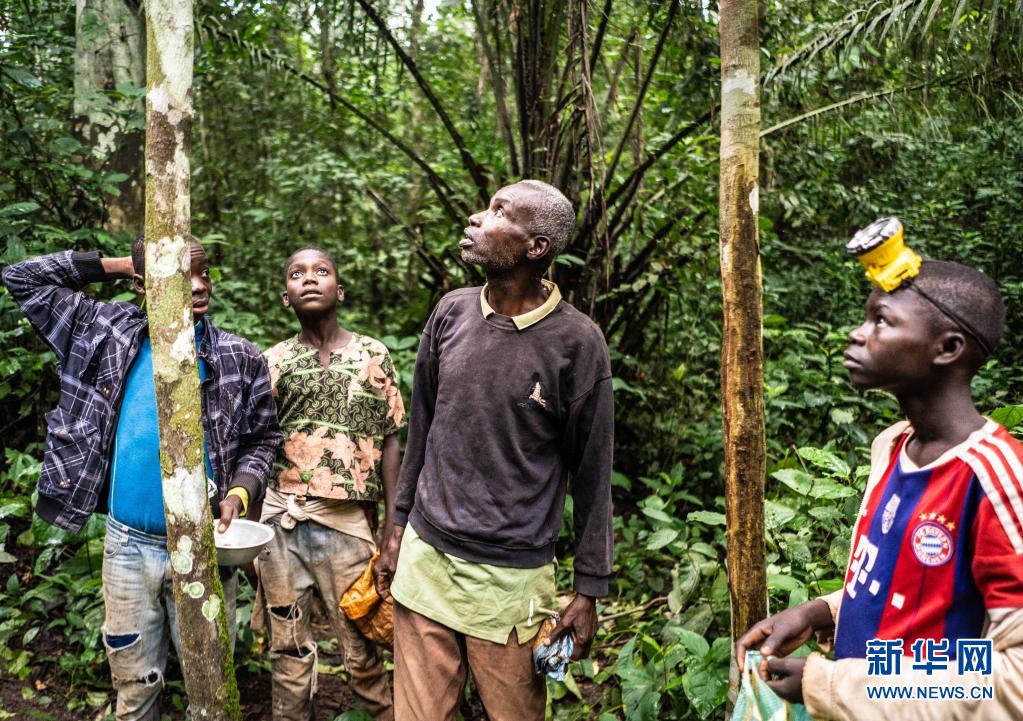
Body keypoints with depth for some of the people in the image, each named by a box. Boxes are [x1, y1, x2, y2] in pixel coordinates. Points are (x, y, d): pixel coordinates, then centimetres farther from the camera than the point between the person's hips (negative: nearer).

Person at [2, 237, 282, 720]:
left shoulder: (240, 359, -3)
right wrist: (117, 266, 2)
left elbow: (262, 439, 5)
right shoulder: (109, 334, 1)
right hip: (127, 545, 1)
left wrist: (239, 493, -13)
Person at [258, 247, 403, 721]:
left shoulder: (372, 356, 2)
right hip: (280, 520, 1)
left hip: (346, 520, -1)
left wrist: (393, 525, 1)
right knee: (288, 645, 13)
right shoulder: (273, 361, 5)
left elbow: (389, 442, 4)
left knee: (361, 641, 9)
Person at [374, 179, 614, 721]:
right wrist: (399, 529, 14)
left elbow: (591, 474, -5)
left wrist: (590, 589, -3)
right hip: (424, 560, 4)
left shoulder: (576, 343, -11)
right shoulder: (450, 313, 1)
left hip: (512, 577, -3)